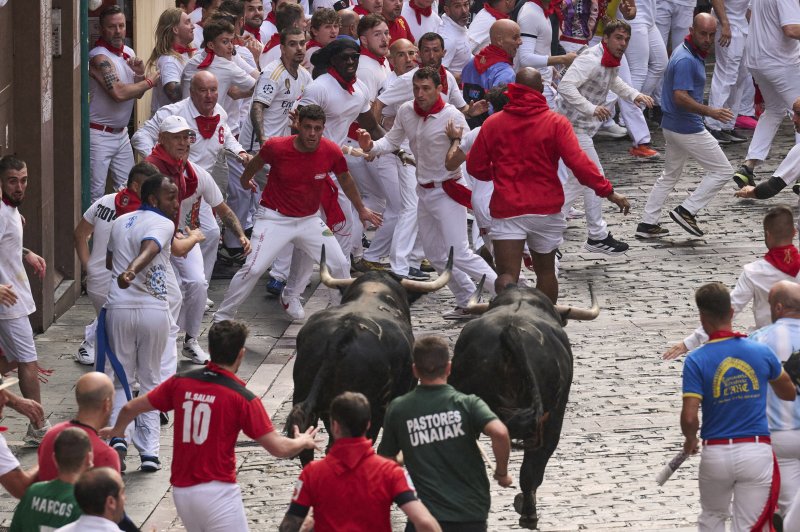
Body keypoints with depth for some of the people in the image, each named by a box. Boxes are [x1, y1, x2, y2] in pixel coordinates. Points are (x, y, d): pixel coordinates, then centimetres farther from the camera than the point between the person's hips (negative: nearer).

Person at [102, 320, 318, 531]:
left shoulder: (180, 383, 4)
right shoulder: (243, 398, -10)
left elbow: (131, 408, 15)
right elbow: (279, 448, -8)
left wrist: (117, 430, 37)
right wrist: (303, 442, 14)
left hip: (181, 491, 6)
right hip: (217, 490, -6)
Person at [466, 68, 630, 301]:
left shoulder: (492, 124, 1)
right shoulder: (556, 123, -4)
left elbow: (476, 167, 7)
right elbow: (578, 162, -14)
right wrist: (608, 192, -8)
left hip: (506, 210, -1)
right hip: (547, 209, 1)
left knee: (507, 276, -12)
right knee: (545, 270, 21)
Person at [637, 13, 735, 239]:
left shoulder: (687, 52, 9)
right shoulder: (686, 60, -23)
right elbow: (680, 97, -30)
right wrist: (710, 112, -37)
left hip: (672, 125, 10)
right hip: (688, 129, -10)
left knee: (670, 175, 22)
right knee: (722, 170, -1)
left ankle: (647, 224, 23)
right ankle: (687, 211, 0)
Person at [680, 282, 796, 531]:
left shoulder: (696, 361, -9)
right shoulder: (761, 352, -1)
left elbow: (689, 417, -15)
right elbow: (789, 393, 16)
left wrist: (690, 440, 7)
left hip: (716, 454, 0)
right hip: (756, 452, 0)